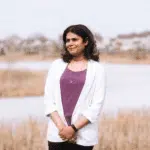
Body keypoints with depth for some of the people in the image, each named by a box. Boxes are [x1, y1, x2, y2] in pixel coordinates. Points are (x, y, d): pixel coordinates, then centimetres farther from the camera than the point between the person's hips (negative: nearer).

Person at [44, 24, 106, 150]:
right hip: (57, 133, 2)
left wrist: (73, 128, -12)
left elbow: (97, 104, -5)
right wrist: (61, 126, -9)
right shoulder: (57, 65, 9)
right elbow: (48, 99, 4)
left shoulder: (97, 68, 1)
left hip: (83, 136, -2)